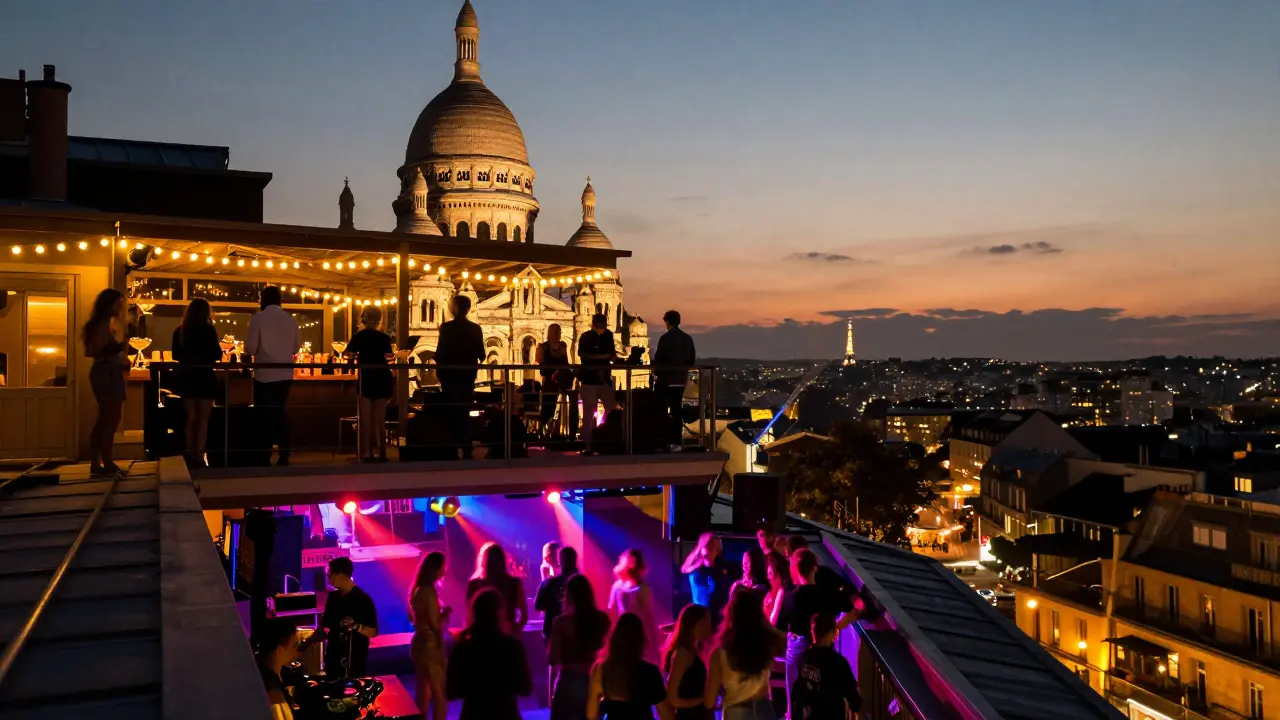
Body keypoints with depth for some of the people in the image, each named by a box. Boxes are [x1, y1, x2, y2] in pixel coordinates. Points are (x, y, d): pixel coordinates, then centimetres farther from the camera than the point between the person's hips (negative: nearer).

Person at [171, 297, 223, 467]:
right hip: (204, 377, -5)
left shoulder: (179, 331, 4)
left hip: (186, 377, 5)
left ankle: (190, 456, 16)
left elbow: (176, 355, 12)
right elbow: (217, 354, -10)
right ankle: (199, 456, -2)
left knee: (191, 418, 15)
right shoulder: (208, 329, -11)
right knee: (203, 420, 3)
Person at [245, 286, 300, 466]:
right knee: (280, 412, 13)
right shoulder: (290, 319, 3)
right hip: (285, 374, 4)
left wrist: (249, 352, 11)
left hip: (265, 374, -4)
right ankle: (284, 456, 12)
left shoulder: (258, 318, -10)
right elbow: (296, 346, 11)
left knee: (265, 415, 5)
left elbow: (251, 348, -11)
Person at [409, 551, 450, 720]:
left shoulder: (416, 590, 7)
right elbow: (436, 624, -23)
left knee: (423, 693, 18)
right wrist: (446, 613, -6)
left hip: (419, 643, 9)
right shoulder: (429, 591, -20)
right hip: (431, 645, -9)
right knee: (440, 694, -1)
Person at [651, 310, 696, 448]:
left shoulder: (665, 338, -13)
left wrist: (656, 373, 3)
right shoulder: (687, 338, 5)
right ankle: (676, 441, 7)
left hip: (665, 379, -6)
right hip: (681, 379, 6)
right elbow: (692, 360, 7)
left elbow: (658, 358, -13)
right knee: (677, 410, 9)